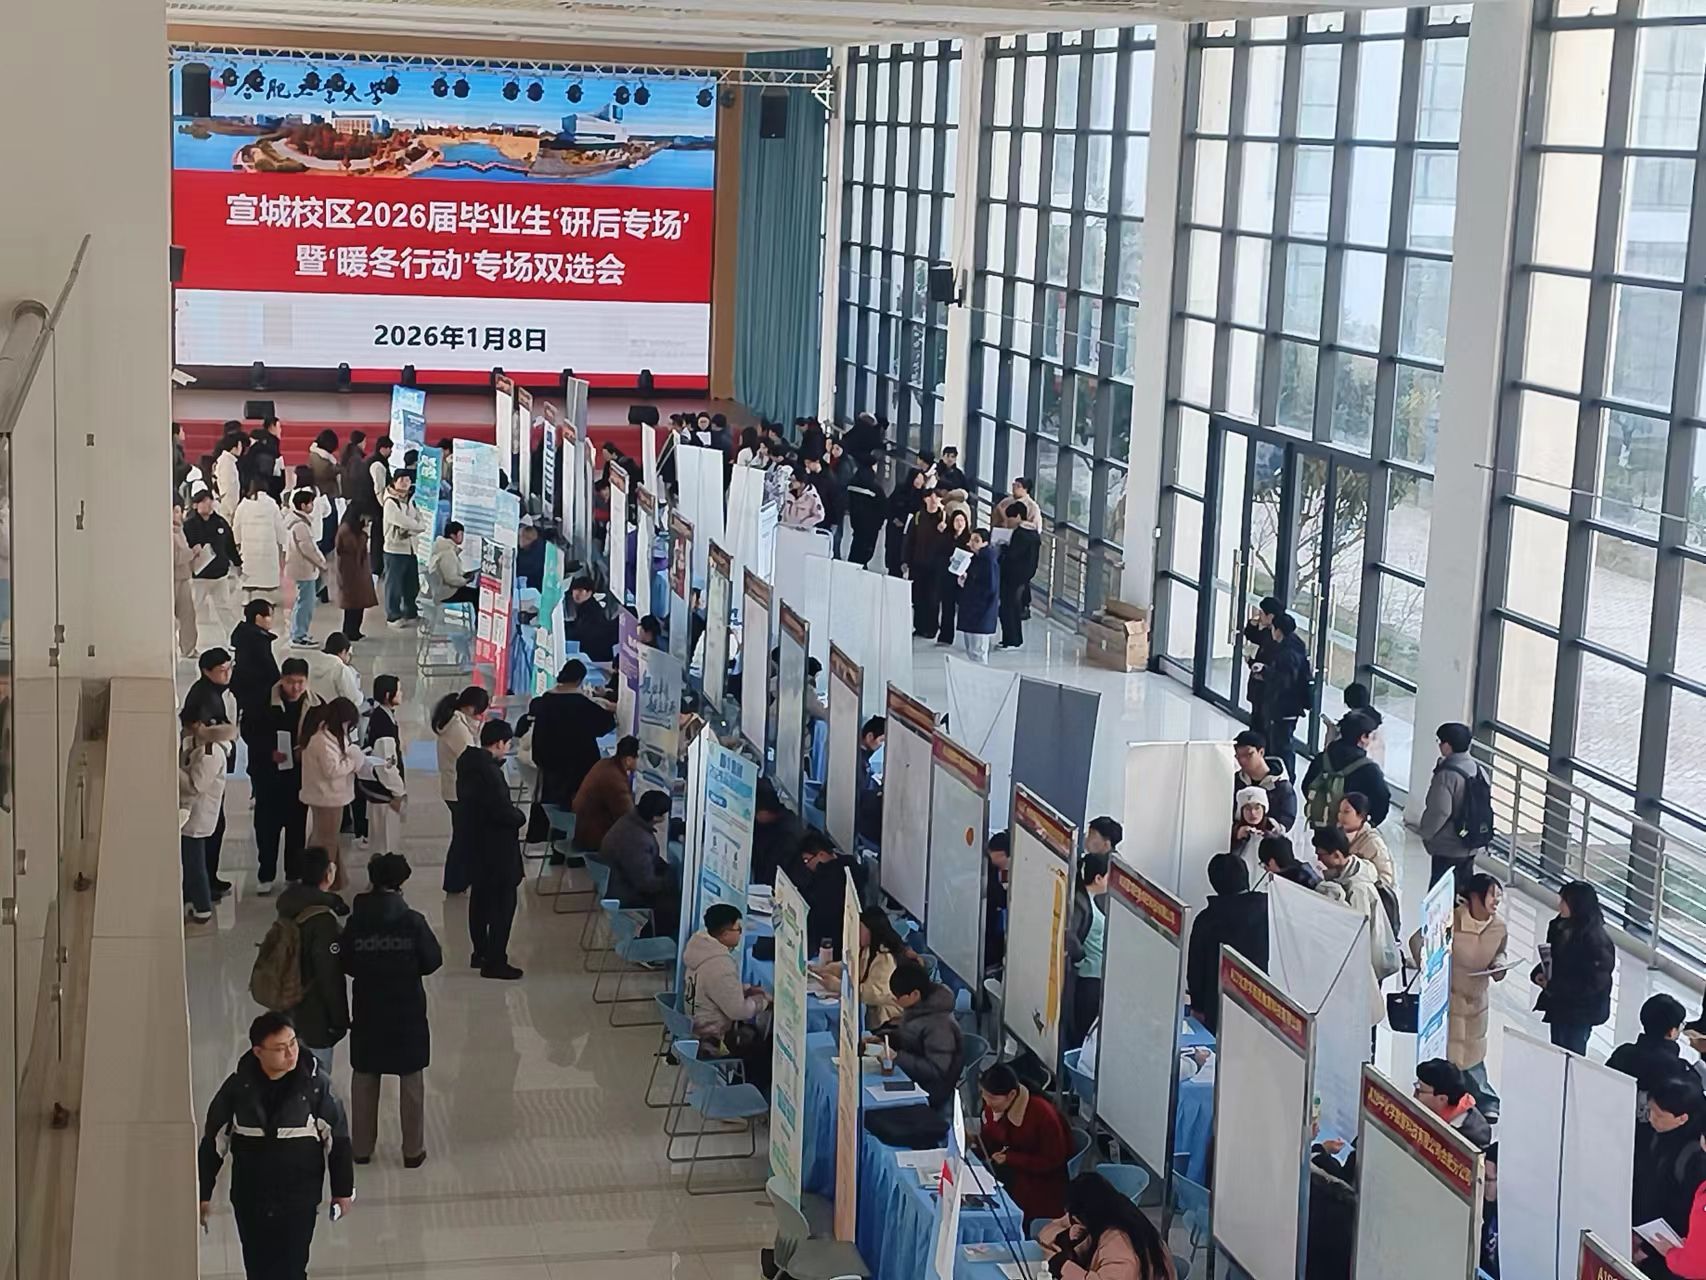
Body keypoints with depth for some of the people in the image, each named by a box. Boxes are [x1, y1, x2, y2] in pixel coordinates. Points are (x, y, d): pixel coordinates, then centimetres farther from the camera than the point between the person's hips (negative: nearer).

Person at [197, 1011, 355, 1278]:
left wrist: (343, 1189, 0)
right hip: (249, 1197, 2)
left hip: (299, 1197, -2)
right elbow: (213, 1140, 1)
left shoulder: (315, 1083, -14)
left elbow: (337, 1138, -4)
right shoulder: (238, 1086, -10)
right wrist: (203, 1193, 4)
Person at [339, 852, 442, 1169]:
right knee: (411, 1082, 12)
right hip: (407, 1012, -2)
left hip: (368, 1013, 2)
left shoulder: (356, 921, -11)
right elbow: (432, 961, -9)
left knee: (364, 1080, 17)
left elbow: (345, 964, -4)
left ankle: (361, 1147, 25)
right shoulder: (413, 921, -16)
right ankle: (413, 1150, 18)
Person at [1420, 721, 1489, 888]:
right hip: (1470, 846, 8)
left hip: (1447, 849, -8)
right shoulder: (1479, 769, 4)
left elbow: (1439, 811, -24)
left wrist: (1425, 832, -9)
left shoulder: (1447, 774, -22)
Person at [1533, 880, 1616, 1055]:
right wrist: (1539, 974, -6)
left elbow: (1594, 982, -24)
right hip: (1558, 1004, 7)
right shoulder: (1560, 926, -2)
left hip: (1580, 1012, -7)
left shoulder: (1596, 939, -25)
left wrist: (1553, 987, -21)